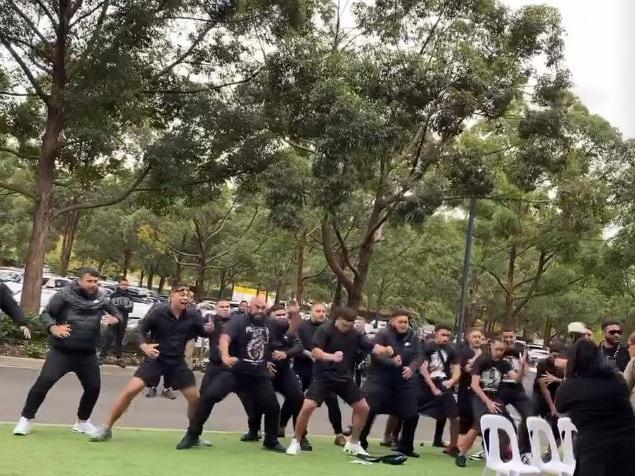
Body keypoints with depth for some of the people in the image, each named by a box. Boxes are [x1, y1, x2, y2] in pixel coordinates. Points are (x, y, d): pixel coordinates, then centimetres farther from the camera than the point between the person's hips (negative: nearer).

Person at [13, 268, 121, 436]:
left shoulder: (102, 298, 2)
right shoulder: (65, 294, -9)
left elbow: (116, 314, 14)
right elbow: (45, 313, -3)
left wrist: (115, 319, -10)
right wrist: (53, 328, -22)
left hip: (87, 355, 4)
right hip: (61, 352, -4)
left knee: (94, 387, 7)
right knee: (44, 382, -14)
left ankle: (82, 422, 29)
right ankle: (26, 419, 4)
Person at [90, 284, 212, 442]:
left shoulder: (193, 314, -8)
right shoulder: (158, 311, -15)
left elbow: (202, 332, 6)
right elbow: (141, 328, -8)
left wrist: (208, 330, -18)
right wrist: (144, 345, -27)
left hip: (177, 362, 3)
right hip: (155, 358, -3)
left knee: (195, 398, 3)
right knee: (130, 390, -16)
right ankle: (106, 428, -1)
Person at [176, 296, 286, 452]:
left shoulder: (270, 326, 8)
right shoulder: (238, 322, -9)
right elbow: (224, 338, -30)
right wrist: (225, 356, -50)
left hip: (259, 376, 4)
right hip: (234, 372, -4)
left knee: (273, 407, 6)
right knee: (208, 396, -20)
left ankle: (271, 441, 30)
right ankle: (192, 435, -7)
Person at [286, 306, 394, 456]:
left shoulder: (354, 334, 0)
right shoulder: (325, 330, -14)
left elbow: (372, 347, -4)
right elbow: (315, 352, -25)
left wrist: (385, 350, -26)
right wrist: (331, 356, -45)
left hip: (345, 378, 5)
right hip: (323, 376, -5)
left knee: (363, 408, 3)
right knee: (308, 407, -19)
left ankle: (353, 444, 22)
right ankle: (295, 442, 1)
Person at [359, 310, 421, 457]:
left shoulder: (413, 337, 4)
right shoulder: (383, 334, -9)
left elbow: (418, 357, -2)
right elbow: (375, 354, -18)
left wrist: (411, 368, -23)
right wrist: (392, 361, -33)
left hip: (405, 382, 4)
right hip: (380, 379, -4)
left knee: (411, 415, 6)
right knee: (368, 410, -10)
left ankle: (406, 446, 24)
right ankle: (360, 443, 4)